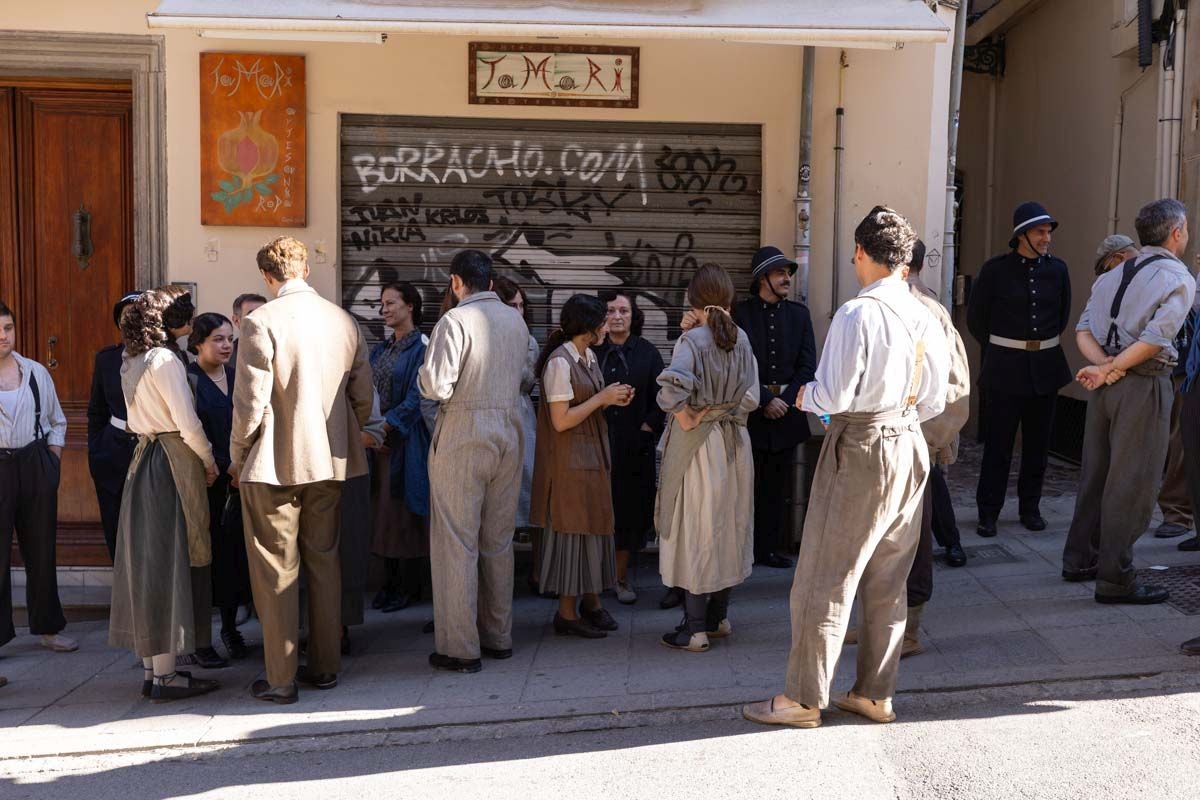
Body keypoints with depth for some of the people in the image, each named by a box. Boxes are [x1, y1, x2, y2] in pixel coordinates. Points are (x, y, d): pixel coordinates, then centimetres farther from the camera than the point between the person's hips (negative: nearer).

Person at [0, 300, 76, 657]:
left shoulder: (36, 372, 8)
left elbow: (57, 420, 16)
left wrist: (53, 457, 4)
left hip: (36, 466, 3)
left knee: (41, 548, 11)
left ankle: (47, 627, 24)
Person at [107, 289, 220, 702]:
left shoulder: (130, 364, 14)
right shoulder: (165, 360, -12)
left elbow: (139, 419, 14)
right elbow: (187, 422, -17)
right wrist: (209, 461, -3)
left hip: (143, 461, 9)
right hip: (173, 463, -9)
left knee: (146, 560, 10)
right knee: (170, 562, -4)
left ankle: (151, 668, 17)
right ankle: (165, 676, 0)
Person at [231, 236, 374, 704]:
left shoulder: (261, 323, -13)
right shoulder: (345, 321, 4)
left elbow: (250, 404, -14)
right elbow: (363, 399, 7)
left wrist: (237, 458, 0)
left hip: (273, 465, -5)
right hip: (330, 461, 5)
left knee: (276, 571, 4)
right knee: (324, 561, 16)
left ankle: (281, 680, 10)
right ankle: (325, 666, 24)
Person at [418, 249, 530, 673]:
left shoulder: (456, 320, -12)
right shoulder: (516, 321, 8)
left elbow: (436, 385, -17)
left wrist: (423, 374, 4)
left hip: (463, 436, -6)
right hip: (509, 434, 6)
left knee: (457, 543, 1)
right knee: (499, 541, 14)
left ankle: (460, 648, 5)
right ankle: (499, 637, 23)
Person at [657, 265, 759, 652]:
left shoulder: (693, 340, -14)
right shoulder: (742, 340, 3)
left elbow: (674, 383, -32)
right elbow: (751, 397, 1)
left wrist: (685, 417, -18)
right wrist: (717, 411, 2)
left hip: (698, 444, -6)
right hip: (735, 442, 6)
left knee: (697, 529, 1)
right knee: (727, 525, 16)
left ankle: (695, 629, 6)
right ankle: (719, 616, 28)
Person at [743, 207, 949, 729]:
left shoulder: (857, 314, -17)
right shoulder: (926, 318, 4)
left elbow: (834, 396, -19)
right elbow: (934, 401, 9)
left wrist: (805, 395, 1)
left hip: (859, 450, -7)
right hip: (909, 447, 7)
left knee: (824, 579, 2)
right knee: (888, 582, 15)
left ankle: (803, 700, 10)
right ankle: (875, 694, 25)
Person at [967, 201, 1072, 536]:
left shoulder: (1057, 269, 4)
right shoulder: (996, 270, -6)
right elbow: (976, 317, 5)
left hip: (1046, 367, 3)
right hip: (1005, 367, -3)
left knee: (1037, 443, 9)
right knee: (998, 443, -1)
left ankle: (1030, 508, 21)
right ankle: (988, 513, 7)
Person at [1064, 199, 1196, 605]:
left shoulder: (1112, 276, 13)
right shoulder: (1179, 279, -8)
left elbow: (1084, 328, 4)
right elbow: (1155, 338, -20)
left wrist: (1103, 365, -9)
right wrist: (1111, 369, -14)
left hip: (1106, 385, 7)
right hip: (1144, 386, -7)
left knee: (1095, 472, 16)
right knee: (1131, 482, -2)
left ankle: (1080, 560, 26)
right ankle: (1116, 579, 2)